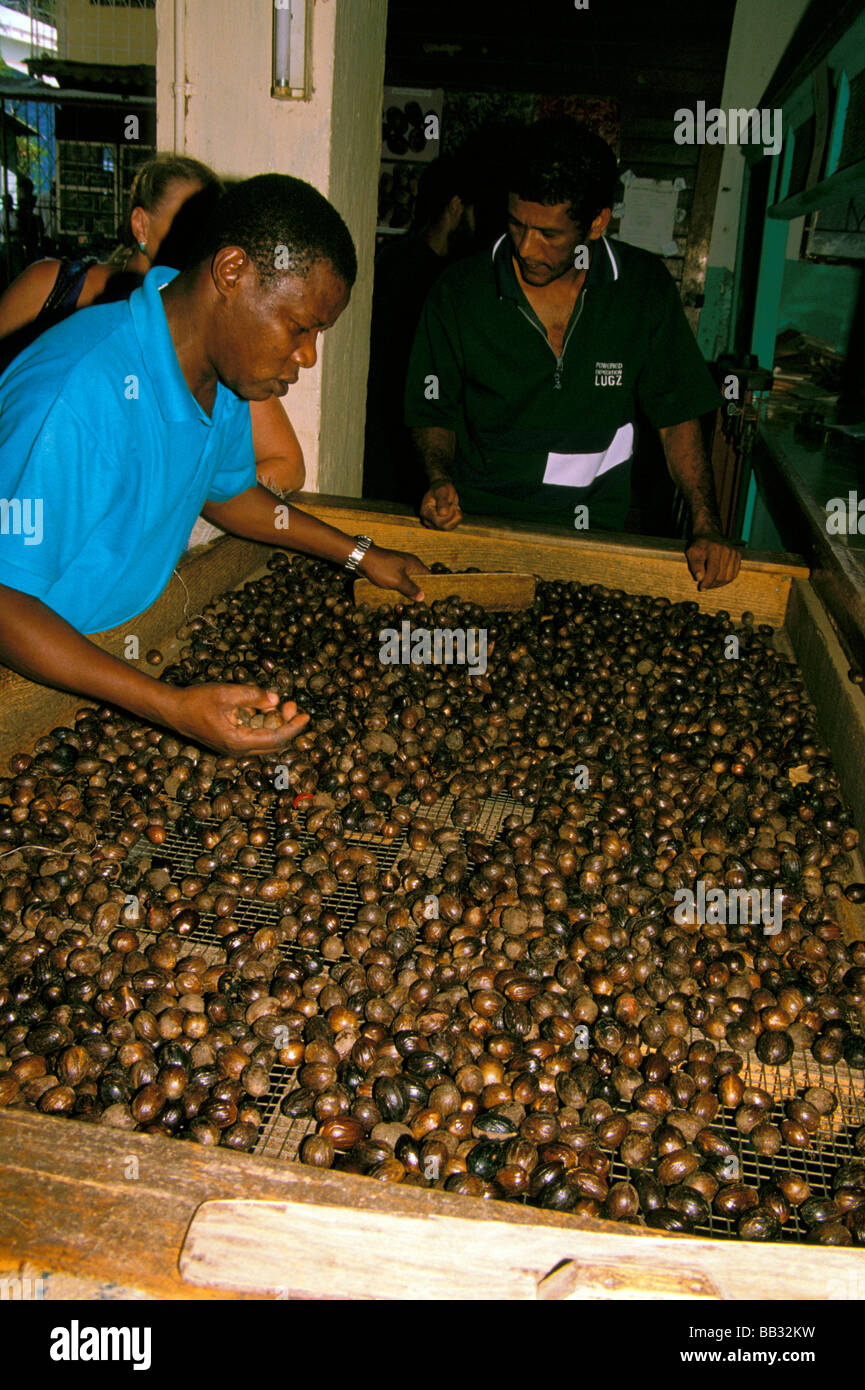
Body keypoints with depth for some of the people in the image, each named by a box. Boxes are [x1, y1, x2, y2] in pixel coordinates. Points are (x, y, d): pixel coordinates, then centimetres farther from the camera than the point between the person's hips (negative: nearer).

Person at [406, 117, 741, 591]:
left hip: (594, 534, 1)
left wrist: (706, 527, -7)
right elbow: (434, 414, 7)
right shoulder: (459, 293, -5)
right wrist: (439, 480, -14)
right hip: (477, 525, 0)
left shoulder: (644, 288, -2)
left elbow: (677, 415, 3)